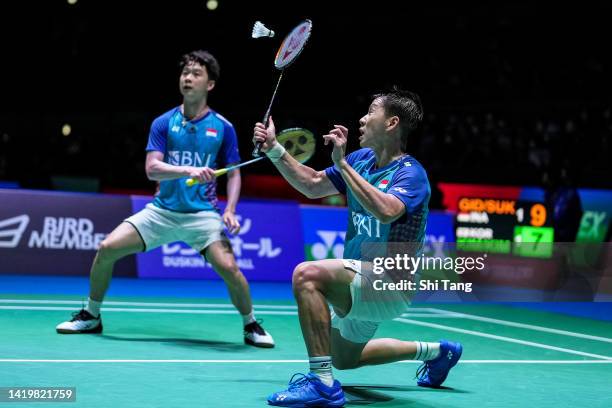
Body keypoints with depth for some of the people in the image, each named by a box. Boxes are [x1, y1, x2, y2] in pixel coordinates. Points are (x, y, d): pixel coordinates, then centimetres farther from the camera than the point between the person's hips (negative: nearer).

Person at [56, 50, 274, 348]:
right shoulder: (163, 123, 1)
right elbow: (151, 169, -9)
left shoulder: (223, 128, 0)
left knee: (228, 267, -24)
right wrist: (190, 171, -25)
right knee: (107, 249, -9)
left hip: (202, 213, -2)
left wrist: (230, 210, -10)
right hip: (161, 209, 2)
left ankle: (251, 326, 2)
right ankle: (91, 317, 13)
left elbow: (233, 173, 6)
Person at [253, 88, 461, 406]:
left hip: (390, 285, -10)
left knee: (307, 274, -34)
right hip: (362, 283, 10)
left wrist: (342, 163, -35)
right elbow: (312, 185, 13)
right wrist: (274, 149, 5)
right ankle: (435, 352, 43)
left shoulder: (411, 174, -19)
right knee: (344, 358, 30)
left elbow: (385, 211, -39)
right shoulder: (362, 159, 6)